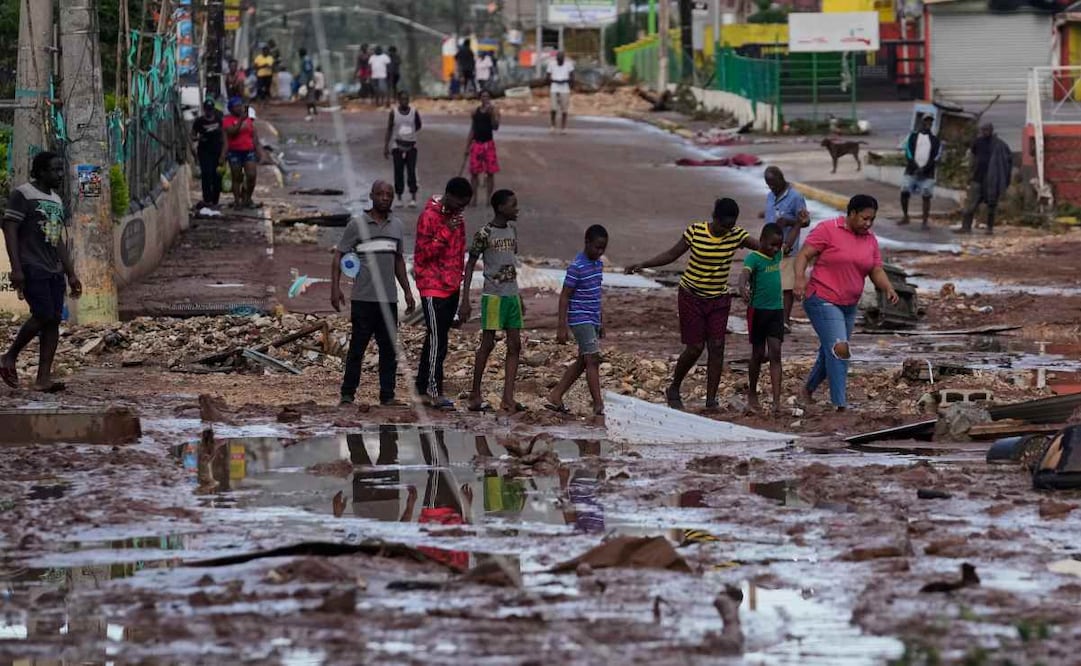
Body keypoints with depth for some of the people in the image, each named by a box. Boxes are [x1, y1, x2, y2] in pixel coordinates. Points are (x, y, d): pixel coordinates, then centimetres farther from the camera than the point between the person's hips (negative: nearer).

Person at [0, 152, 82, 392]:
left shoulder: (56, 200, 18)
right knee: (44, 316, -17)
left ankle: (43, 378, -2)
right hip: (32, 269, -8)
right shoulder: (22, 195, -5)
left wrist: (71, 274, 18)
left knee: (54, 320, -1)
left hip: (54, 271, 8)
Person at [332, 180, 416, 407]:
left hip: (389, 299, 4)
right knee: (357, 346, -2)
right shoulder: (357, 225, -1)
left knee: (389, 349, 3)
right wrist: (335, 288, -10)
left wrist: (407, 291, 20)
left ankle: (387, 395, 7)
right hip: (363, 299, -4)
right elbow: (339, 256, 0)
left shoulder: (397, 226, 13)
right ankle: (347, 394, 5)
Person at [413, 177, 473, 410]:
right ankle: (435, 392, -8)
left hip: (451, 287, 8)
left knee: (436, 339, 10)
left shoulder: (457, 218, 11)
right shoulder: (429, 217, -13)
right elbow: (423, 254, -17)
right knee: (437, 340, -10)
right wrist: (446, 232, -24)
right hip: (433, 287, -8)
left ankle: (422, 389, 16)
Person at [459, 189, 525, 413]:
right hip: (493, 295, -7)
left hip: (512, 295, 7)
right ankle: (475, 395, 7)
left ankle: (508, 398, 0)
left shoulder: (512, 230, 12)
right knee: (488, 344, -3)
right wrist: (465, 300, -11)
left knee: (515, 345, 1)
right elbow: (470, 266, -7)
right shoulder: (484, 234, -10)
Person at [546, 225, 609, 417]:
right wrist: (562, 327, -17)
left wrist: (601, 322, 23)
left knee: (582, 362, 11)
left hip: (592, 320, 9)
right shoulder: (577, 267, -15)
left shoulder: (598, 264, 11)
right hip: (580, 320, -9)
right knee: (593, 360, -12)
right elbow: (564, 297, -14)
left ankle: (555, 397, 18)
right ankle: (599, 406, -14)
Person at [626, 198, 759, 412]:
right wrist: (643, 264, -12)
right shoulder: (695, 232, -13)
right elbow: (672, 254, -4)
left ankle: (711, 399, -1)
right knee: (695, 348, -2)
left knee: (716, 346, -6)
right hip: (692, 296, -2)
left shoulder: (736, 235, -7)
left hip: (719, 299, 2)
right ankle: (674, 389, 20)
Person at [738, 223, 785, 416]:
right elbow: (745, 274, -33)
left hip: (776, 310, 4)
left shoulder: (777, 255, 6)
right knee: (758, 354, 7)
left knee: (775, 353, -5)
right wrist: (743, 287, -54)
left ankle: (777, 402, -13)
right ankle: (752, 395, 25)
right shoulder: (753, 258, -13)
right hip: (758, 311, -4)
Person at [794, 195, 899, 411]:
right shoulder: (827, 230, -9)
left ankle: (808, 390, 37)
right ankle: (840, 405, -20)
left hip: (849, 305, 7)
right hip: (823, 301, -7)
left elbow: (876, 271, 10)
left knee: (830, 352, 15)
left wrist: (888, 288, -9)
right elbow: (804, 255, -11)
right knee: (839, 348, -19)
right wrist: (800, 278, -28)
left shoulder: (870, 240, 10)